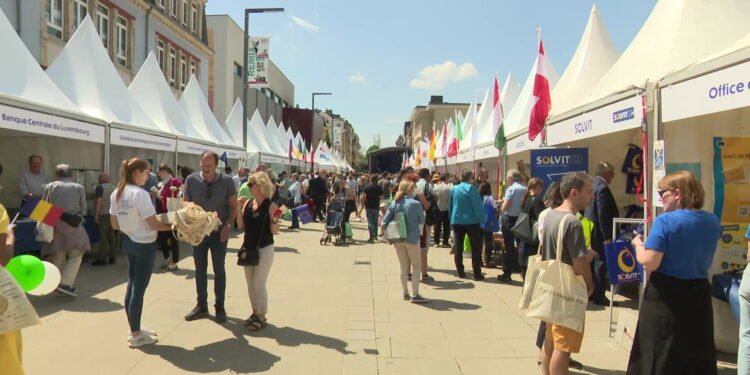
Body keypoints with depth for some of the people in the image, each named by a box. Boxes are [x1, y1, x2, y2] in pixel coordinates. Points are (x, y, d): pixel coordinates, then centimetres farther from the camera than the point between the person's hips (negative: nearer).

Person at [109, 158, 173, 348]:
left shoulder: (116, 194, 4)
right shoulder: (140, 194, -21)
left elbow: (115, 225, 9)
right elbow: (153, 224, -20)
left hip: (128, 243, 8)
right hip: (144, 245, -8)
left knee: (131, 286, 17)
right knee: (139, 289, 1)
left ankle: (134, 329, 29)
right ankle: (136, 335, 13)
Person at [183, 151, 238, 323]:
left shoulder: (226, 181, -9)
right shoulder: (192, 180, -6)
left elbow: (233, 206, -2)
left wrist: (227, 226, -12)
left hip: (219, 233, -2)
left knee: (219, 270, 7)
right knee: (200, 270, 12)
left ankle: (220, 307, 19)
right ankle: (201, 306, 25)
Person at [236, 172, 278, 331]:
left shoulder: (270, 206, -14)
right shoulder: (247, 203, 2)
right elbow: (241, 225, -2)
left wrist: (275, 222, -31)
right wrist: (239, 207, -10)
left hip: (264, 249, -6)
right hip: (248, 248, 6)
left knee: (259, 283, 1)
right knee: (250, 283, 15)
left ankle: (262, 316, 16)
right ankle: (255, 312, 31)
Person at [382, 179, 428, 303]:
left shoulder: (394, 203, -2)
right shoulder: (415, 203, -14)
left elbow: (384, 222, -4)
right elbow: (422, 221, -2)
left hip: (397, 239, 5)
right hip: (411, 238, -5)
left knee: (403, 266, 16)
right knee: (416, 266, 5)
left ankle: (405, 293, 23)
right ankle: (415, 295, 1)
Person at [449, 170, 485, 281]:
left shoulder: (453, 189, 7)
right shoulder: (471, 188, -12)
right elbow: (477, 205, -15)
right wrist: (481, 220, -8)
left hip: (456, 221, 5)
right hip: (471, 221, -5)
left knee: (458, 248, 11)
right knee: (476, 248, 2)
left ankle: (460, 272, 13)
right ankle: (477, 274, 2)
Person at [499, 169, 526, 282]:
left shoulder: (511, 189, -12)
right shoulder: (525, 189, 0)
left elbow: (505, 207, -17)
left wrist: (504, 201, 3)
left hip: (510, 220, -4)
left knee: (509, 247, 3)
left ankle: (507, 274, 8)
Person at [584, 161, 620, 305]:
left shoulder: (593, 184, 10)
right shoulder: (603, 188, -19)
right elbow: (603, 215, -23)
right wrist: (607, 237, -20)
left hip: (590, 231, 9)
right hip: (599, 233, -9)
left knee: (593, 262, 16)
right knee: (601, 263, -1)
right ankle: (599, 296, 5)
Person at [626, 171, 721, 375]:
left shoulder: (665, 221, -18)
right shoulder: (712, 222, 2)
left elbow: (649, 263, -21)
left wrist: (638, 244, -3)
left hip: (666, 296, -6)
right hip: (699, 293, 6)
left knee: (660, 358, 8)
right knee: (698, 355, 19)